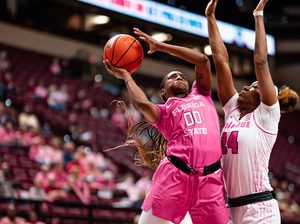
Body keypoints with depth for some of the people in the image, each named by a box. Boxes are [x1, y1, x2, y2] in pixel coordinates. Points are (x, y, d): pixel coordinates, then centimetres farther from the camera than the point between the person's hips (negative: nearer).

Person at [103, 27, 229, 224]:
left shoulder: (201, 95, 27)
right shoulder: (163, 111, 18)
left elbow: (203, 60, 18)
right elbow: (142, 104, -5)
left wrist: (160, 46, 19)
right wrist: (126, 76, 13)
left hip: (210, 178, 2)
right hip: (174, 175, -2)